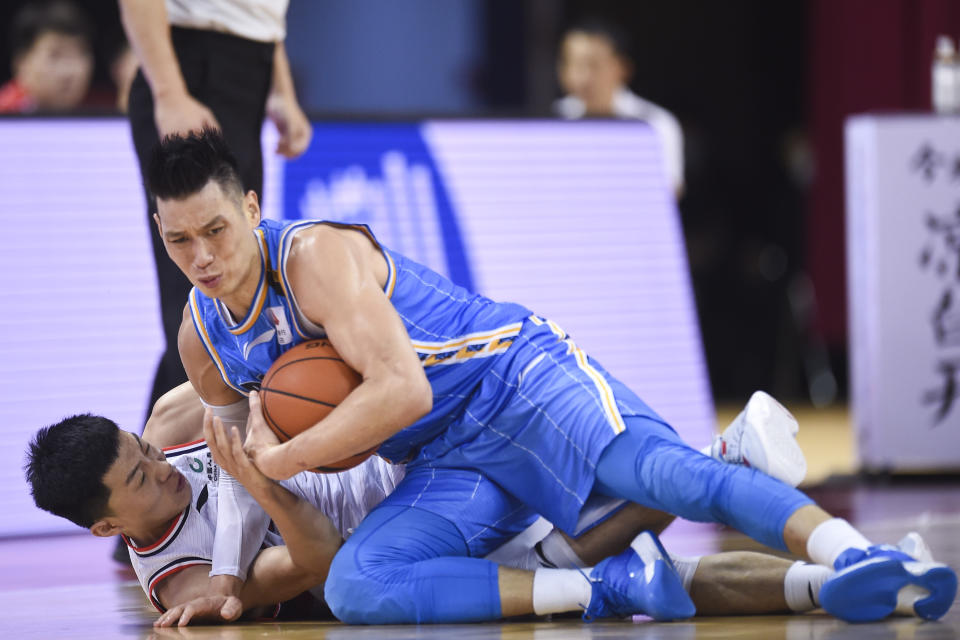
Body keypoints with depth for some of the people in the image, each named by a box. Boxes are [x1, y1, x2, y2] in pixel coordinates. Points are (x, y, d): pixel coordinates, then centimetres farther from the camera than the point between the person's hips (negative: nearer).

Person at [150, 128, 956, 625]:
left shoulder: (316, 254, -18)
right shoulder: (202, 337, 7)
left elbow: (402, 390, -28)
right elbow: (251, 444, 23)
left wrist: (279, 460, -23)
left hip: (519, 380, -7)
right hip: (446, 463, 7)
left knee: (657, 470, -35)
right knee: (353, 587, -22)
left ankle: (855, 557, -54)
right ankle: (606, 589, -23)